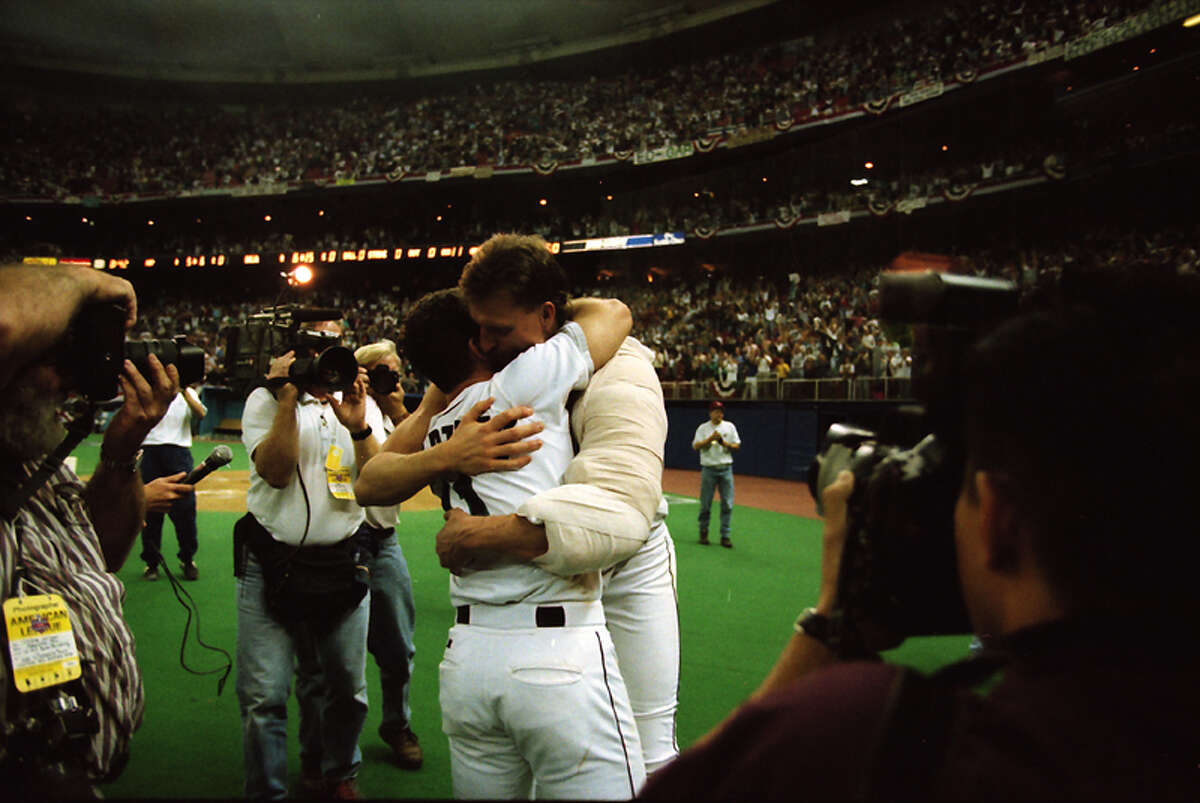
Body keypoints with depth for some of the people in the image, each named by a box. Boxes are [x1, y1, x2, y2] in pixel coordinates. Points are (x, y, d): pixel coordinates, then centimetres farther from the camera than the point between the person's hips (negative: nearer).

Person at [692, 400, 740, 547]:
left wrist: (724, 443, -10)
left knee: (727, 504, -2)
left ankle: (725, 535, 4)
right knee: (705, 503, 1)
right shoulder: (703, 428, 4)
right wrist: (710, 438, -18)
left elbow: (737, 446, 7)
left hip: (726, 469, 2)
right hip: (708, 469, -1)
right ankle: (703, 532, 17)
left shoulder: (729, 426, 10)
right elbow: (696, 446, -6)